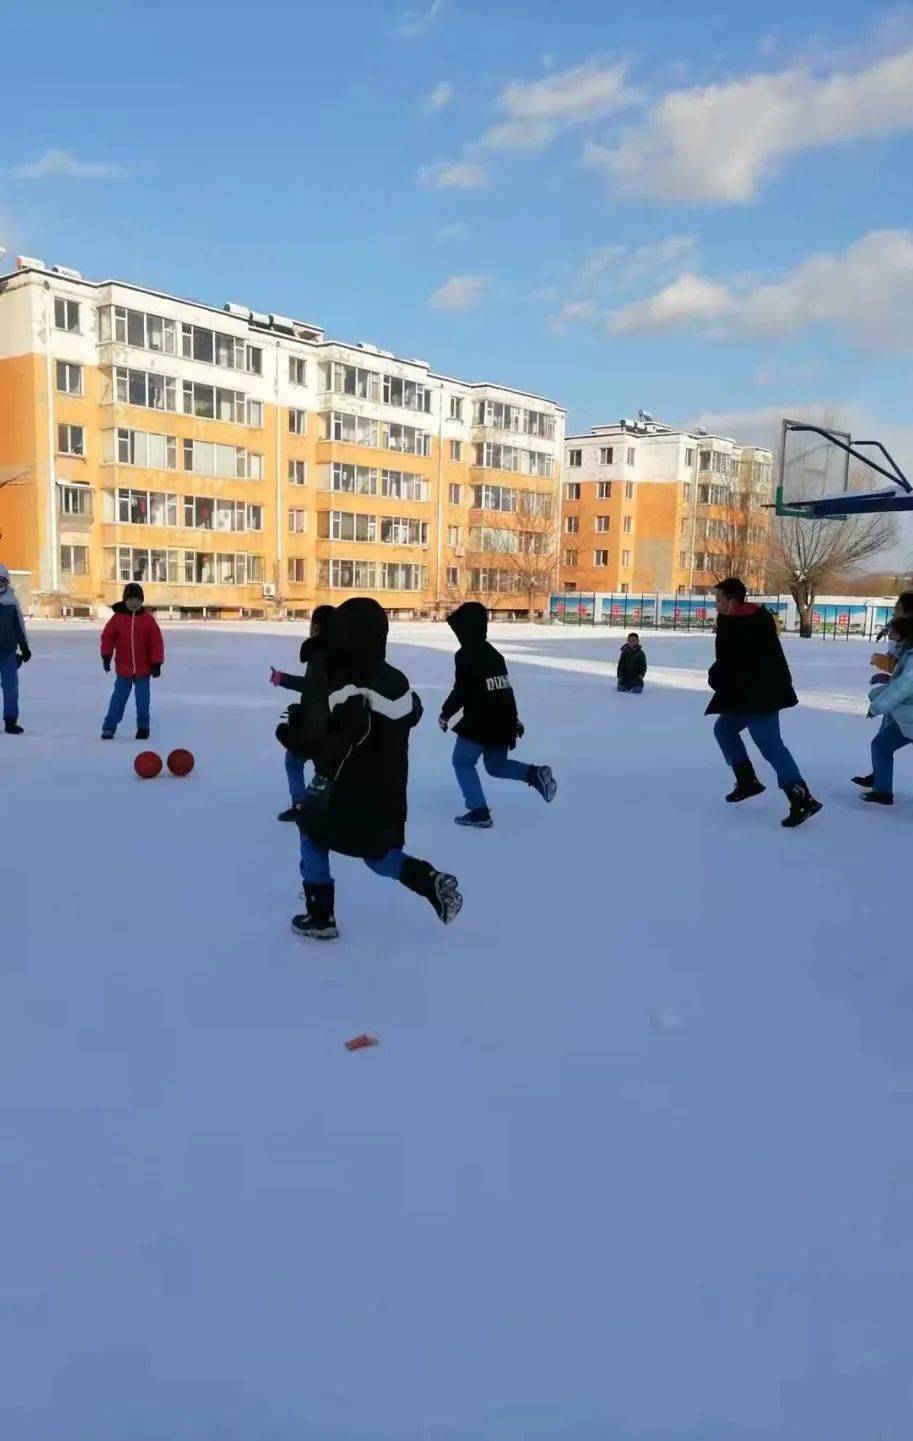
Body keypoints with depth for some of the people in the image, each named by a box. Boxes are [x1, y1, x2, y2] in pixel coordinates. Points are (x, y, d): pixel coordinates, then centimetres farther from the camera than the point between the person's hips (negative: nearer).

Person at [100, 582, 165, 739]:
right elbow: (107, 637, 2)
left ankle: (143, 727, 21)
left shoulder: (148, 619, -4)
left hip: (143, 669, 0)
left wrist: (156, 663, -6)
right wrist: (106, 656, -8)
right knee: (118, 698, 5)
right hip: (123, 669, 0)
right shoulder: (117, 618, -3)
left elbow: (156, 643, -3)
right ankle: (109, 726, 12)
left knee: (143, 700, 6)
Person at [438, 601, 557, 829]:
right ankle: (535, 774, 1)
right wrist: (515, 719, 25)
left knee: (462, 762, 10)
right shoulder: (494, 654, 13)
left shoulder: (466, 655, -14)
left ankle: (479, 812, 3)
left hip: (479, 723, -8)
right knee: (496, 765, 22)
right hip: (503, 722, 8)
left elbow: (460, 692, -16)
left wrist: (445, 715, -1)